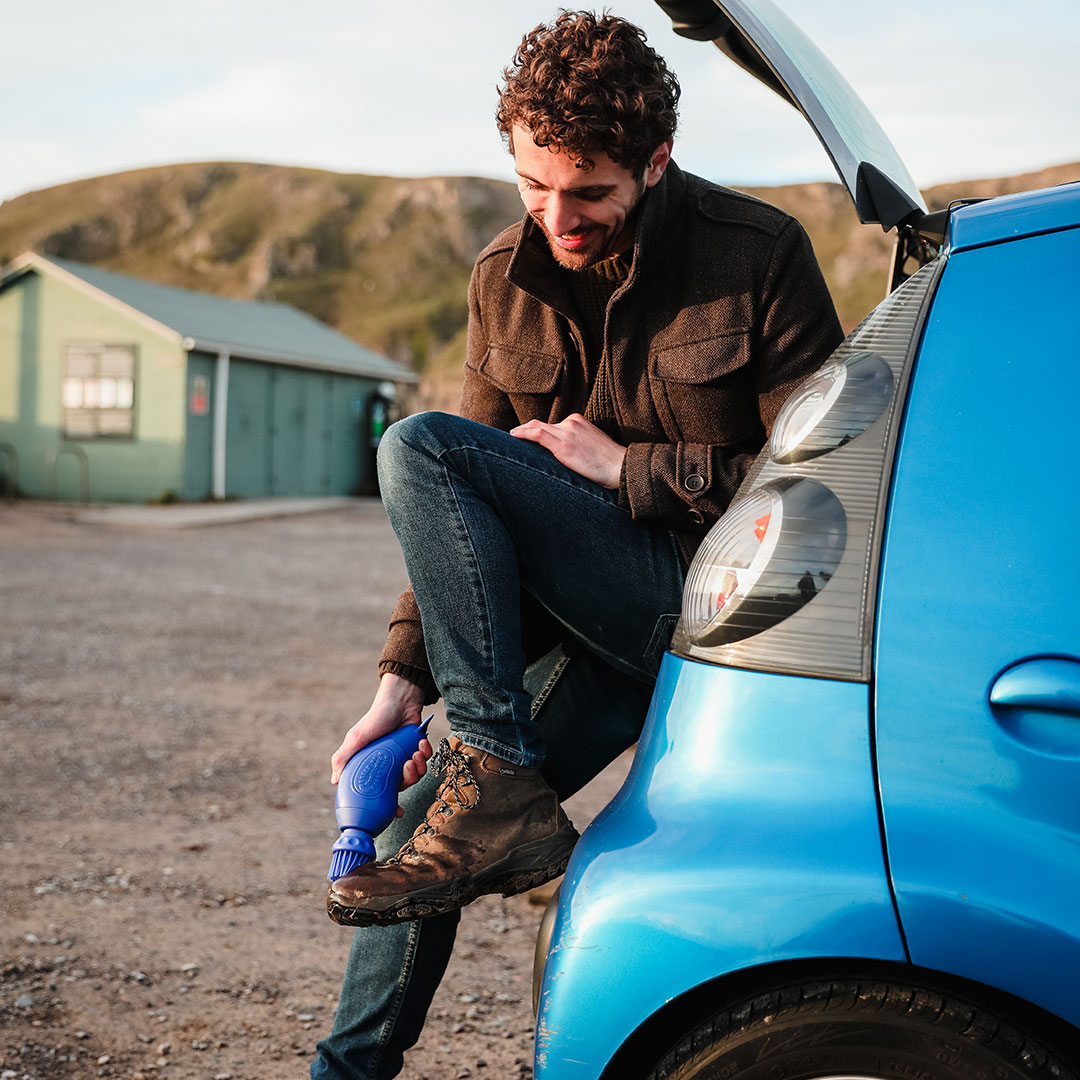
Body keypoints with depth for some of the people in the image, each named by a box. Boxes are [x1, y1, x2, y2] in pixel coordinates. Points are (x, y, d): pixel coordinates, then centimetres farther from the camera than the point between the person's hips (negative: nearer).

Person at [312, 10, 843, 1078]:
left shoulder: (759, 255, -8)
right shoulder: (505, 279, 6)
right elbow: (464, 520, 7)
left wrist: (627, 469, -14)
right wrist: (403, 678, -1)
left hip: (707, 603, -6)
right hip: (598, 619, 6)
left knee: (418, 450, -20)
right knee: (425, 812, -1)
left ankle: (501, 789, -19)